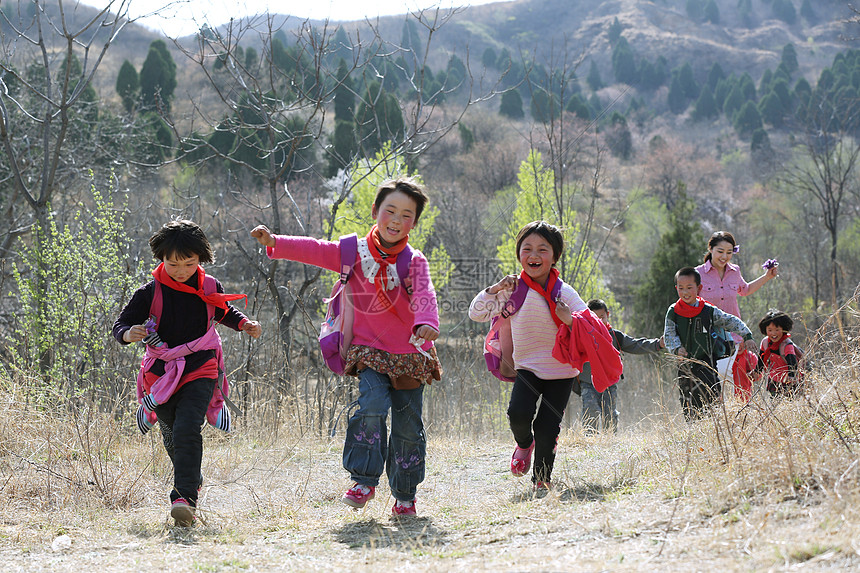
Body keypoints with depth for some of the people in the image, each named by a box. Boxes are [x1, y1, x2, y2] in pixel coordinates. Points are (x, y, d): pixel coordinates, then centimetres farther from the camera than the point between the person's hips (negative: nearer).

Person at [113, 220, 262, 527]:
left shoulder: (210, 289, -1)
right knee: (172, 436, 15)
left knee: (188, 429, -22)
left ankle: (185, 497, -26)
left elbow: (225, 314, 20)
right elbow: (121, 324, -5)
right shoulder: (149, 293, -7)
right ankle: (192, 478, 46)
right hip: (162, 373, 2)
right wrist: (128, 334, -29)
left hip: (200, 371, -1)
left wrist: (244, 324, 0)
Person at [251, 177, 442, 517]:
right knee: (372, 404, -25)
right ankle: (364, 481, -17)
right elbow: (315, 251, -7)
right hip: (370, 350, 0)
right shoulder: (356, 253, 3)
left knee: (408, 427, 3)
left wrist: (426, 323, -42)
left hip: (410, 355, 0)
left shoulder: (414, 261, -2)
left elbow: (424, 295, -20)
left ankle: (404, 495, 20)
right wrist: (274, 242, -23)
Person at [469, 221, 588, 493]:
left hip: (561, 370, -1)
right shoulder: (514, 289, -4)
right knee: (518, 414, -21)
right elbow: (476, 313, 0)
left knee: (547, 428, -6)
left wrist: (570, 319, -33)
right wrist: (495, 289, -14)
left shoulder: (565, 293, -9)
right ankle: (524, 444, 15)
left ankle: (542, 479, 18)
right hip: (527, 366, 1)